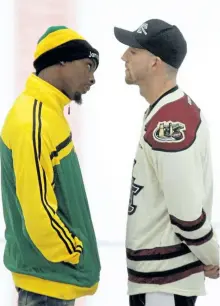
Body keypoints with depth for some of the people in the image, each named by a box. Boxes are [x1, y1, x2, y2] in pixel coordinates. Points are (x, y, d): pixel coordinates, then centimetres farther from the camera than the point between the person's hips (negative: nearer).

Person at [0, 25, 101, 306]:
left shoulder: (45, 111, 10)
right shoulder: (33, 122, -22)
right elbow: (36, 207, -25)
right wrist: (73, 254, -12)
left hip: (53, 268, 10)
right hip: (49, 270, -10)